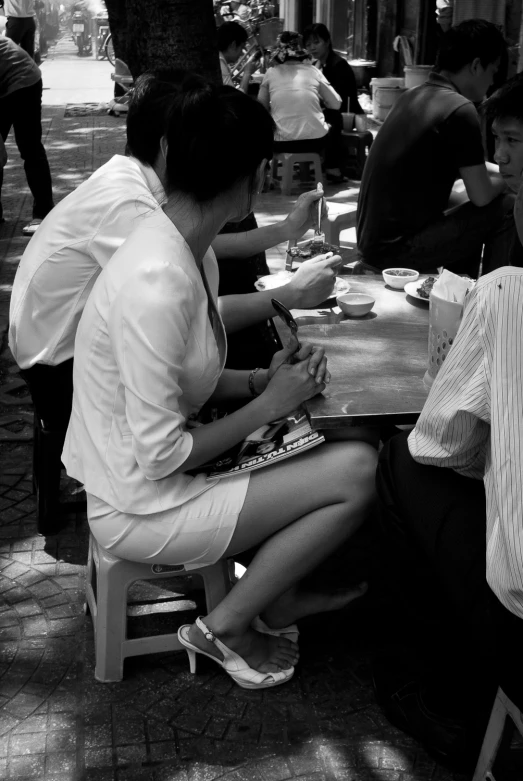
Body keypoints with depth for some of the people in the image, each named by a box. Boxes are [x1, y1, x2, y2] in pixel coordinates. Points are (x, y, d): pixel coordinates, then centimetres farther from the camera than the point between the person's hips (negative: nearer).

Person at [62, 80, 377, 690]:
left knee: (344, 449, 8)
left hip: (150, 469, 9)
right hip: (140, 509, -9)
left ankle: (278, 599, 22)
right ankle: (226, 626, 4)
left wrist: (263, 380, -4)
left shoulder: (186, 250, 1)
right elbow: (161, 456, -25)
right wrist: (269, 403, -14)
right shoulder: (156, 283, -29)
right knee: (360, 473, -12)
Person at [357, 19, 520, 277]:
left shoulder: (414, 96, 9)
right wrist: (507, 178, 9)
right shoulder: (459, 109, -17)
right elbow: (481, 195, -11)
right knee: (506, 209, -2)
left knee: (472, 218, 27)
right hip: (397, 250, -9)